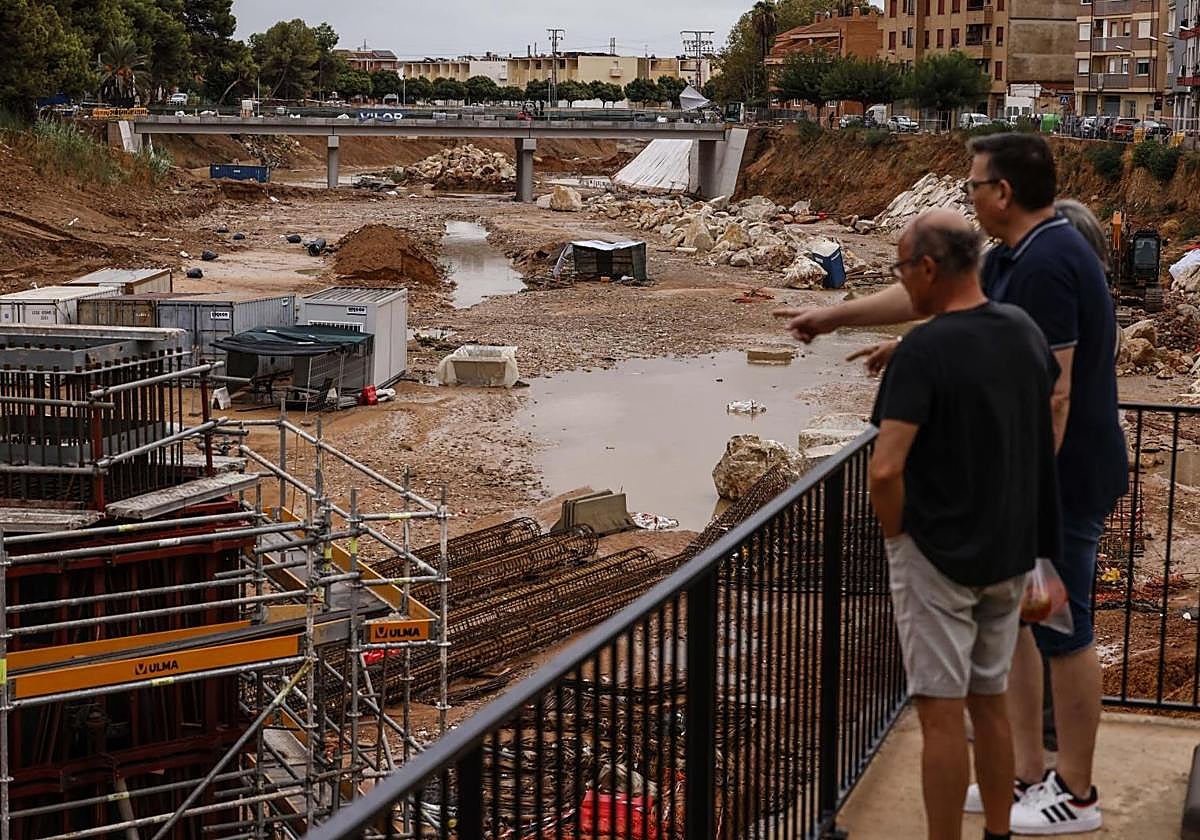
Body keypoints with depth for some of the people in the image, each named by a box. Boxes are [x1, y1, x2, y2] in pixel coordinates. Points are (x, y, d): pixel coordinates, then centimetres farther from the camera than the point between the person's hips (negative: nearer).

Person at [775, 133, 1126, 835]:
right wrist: (833, 316, 28)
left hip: (1059, 480, -10)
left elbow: (1053, 392, -26)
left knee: (1062, 632, 1)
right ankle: (1028, 776, 26)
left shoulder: (1046, 264, -22)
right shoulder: (1016, 256, 10)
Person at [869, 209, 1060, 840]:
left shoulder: (924, 351, -20)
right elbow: (1047, 435, 16)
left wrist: (895, 532, -10)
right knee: (990, 702, 18)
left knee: (942, 714, 1)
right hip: (1009, 551, 7)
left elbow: (885, 469, -27)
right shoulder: (1024, 331, 2)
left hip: (937, 556, -7)